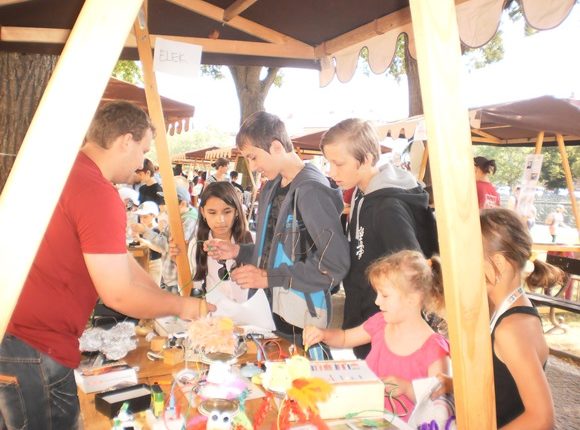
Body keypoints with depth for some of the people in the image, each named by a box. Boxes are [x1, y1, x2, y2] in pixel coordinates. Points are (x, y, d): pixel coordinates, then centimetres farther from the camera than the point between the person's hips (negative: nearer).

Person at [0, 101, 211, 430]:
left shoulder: (64, 171, 9)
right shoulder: (97, 193, -24)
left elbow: (120, 259, 13)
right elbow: (118, 294, -21)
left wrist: (165, 299, 14)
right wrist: (182, 306, -5)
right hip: (33, 348, -9)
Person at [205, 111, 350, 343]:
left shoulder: (312, 190, -18)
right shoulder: (270, 188, 8)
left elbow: (335, 265, -22)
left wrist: (269, 278, -19)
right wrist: (238, 251, 3)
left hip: (301, 319, -7)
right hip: (271, 309, 8)